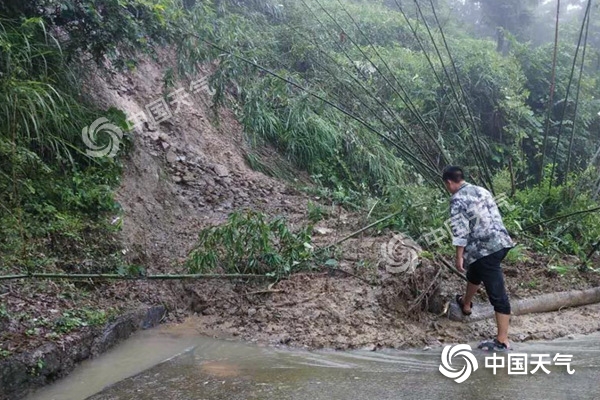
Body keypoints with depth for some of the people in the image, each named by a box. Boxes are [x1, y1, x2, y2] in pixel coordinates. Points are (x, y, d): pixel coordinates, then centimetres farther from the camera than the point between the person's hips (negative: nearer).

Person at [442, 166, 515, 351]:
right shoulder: (482, 190, 15)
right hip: (501, 242, 9)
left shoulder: (457, 200, -9)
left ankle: (502, 341, -2)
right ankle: (466, 304, 54)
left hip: (485, 249, -9)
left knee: (497, 294, -7)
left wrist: (459, 256, -8)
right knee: (475, 273, 32)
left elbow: (460, 231, -15)